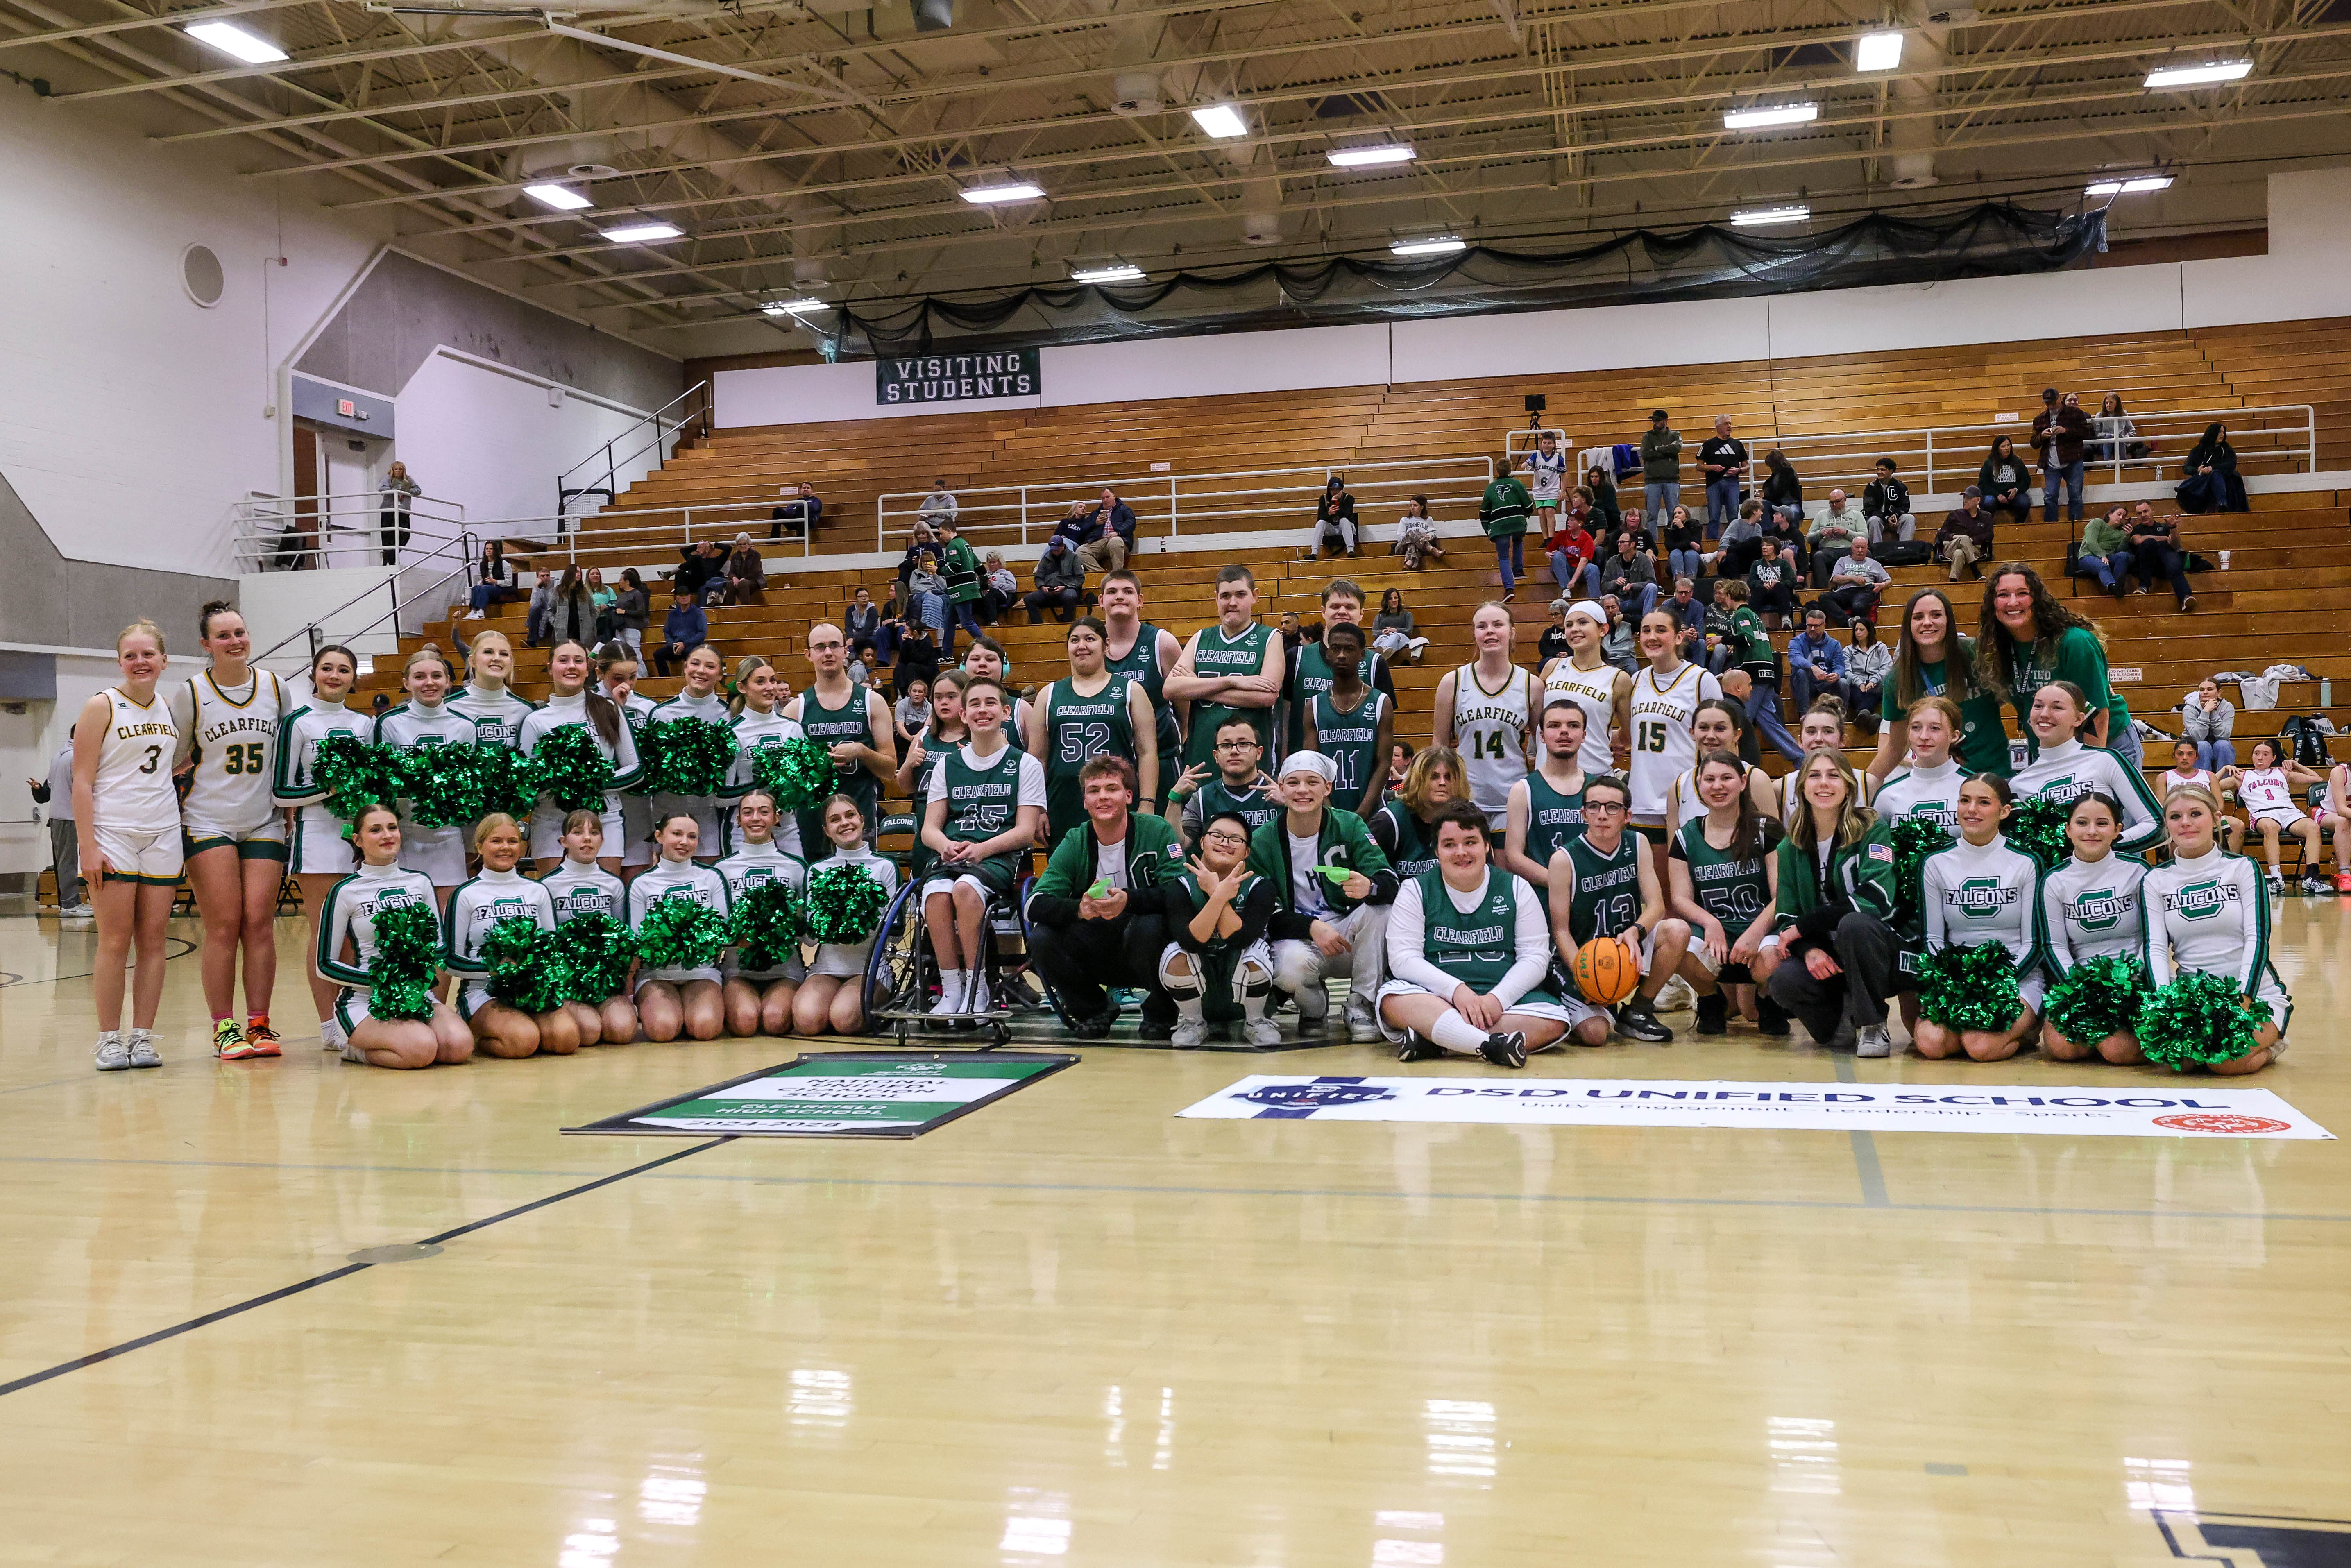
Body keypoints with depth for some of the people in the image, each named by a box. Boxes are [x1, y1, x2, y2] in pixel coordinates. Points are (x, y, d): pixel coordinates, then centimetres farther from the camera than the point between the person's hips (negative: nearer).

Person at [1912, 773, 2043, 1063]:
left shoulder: (2026, 863, -1)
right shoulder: (1935, 863, 5)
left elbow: (2034, 944, 0)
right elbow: (1932, 939, 7)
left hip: (2018, 977, -2)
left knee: (1982, 1047, -29)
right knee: (1931, 1044, -28)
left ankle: (2026, 1027, 3)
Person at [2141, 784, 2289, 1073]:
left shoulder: (2241, 867, 3)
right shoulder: (2156, 880, 7)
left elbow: (2257, 937, -5)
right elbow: (2155, 947, -1)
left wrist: (2243, 999, -19)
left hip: (2257, 993, -1)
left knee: (2227, 1062, -29)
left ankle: (2267, 1045, 4)